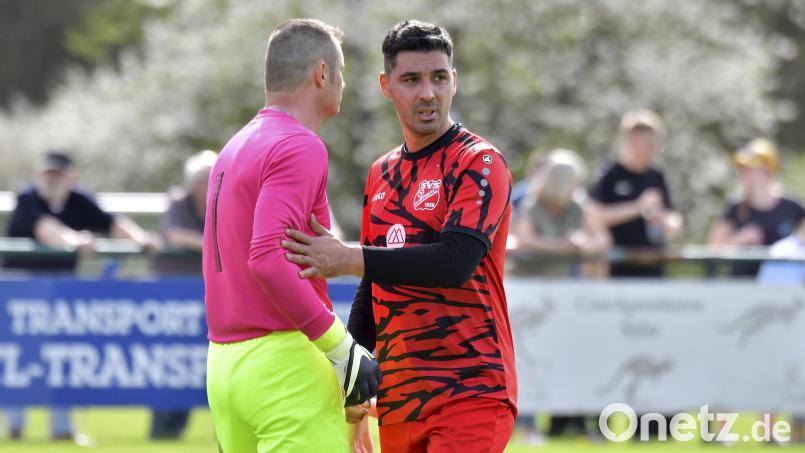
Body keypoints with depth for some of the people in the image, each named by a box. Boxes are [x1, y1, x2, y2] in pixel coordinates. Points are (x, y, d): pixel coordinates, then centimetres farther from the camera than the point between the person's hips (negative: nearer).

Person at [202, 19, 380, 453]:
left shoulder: (236, 146, 18)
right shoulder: (301, 148, -10)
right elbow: (268, 258, -23)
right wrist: (341, 347, -19)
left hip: (223, 363, 9)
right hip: (282, 364, -9)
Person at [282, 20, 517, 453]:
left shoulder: (480, 163, -5)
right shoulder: (382, 174, 17)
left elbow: (456, 261, -21)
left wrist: (349, 260, -26)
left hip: (469, 392, -7)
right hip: (398, 397, 7)